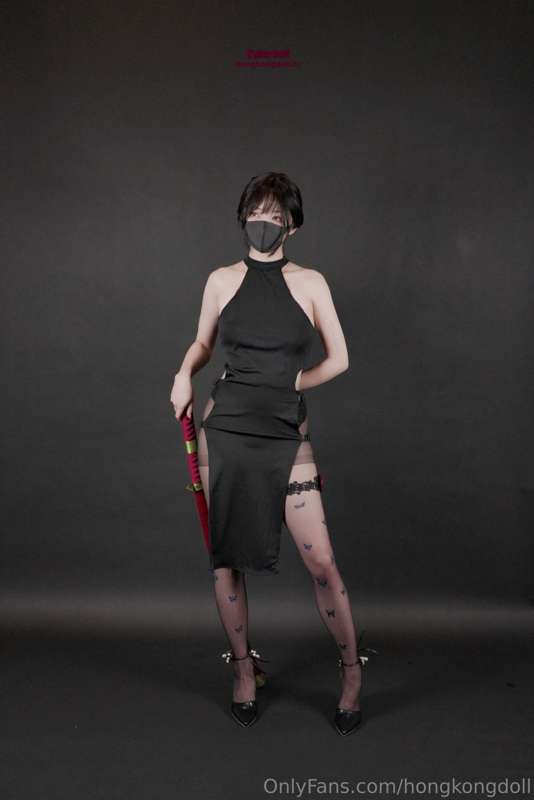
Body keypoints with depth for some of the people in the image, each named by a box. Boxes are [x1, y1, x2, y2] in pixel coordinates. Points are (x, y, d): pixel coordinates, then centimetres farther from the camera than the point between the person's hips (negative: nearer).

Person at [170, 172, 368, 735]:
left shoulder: (310, 282, 4)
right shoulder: (222, 280, 7)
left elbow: (338, 359, 7)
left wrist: (287, 385, 1)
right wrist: (185, 373, 0)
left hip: (287, 435, -1)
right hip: (225, 429, 2)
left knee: (321, 562, -5)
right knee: (226, 560, 7)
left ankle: (351, 671, 17)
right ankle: (243, 672, 27)